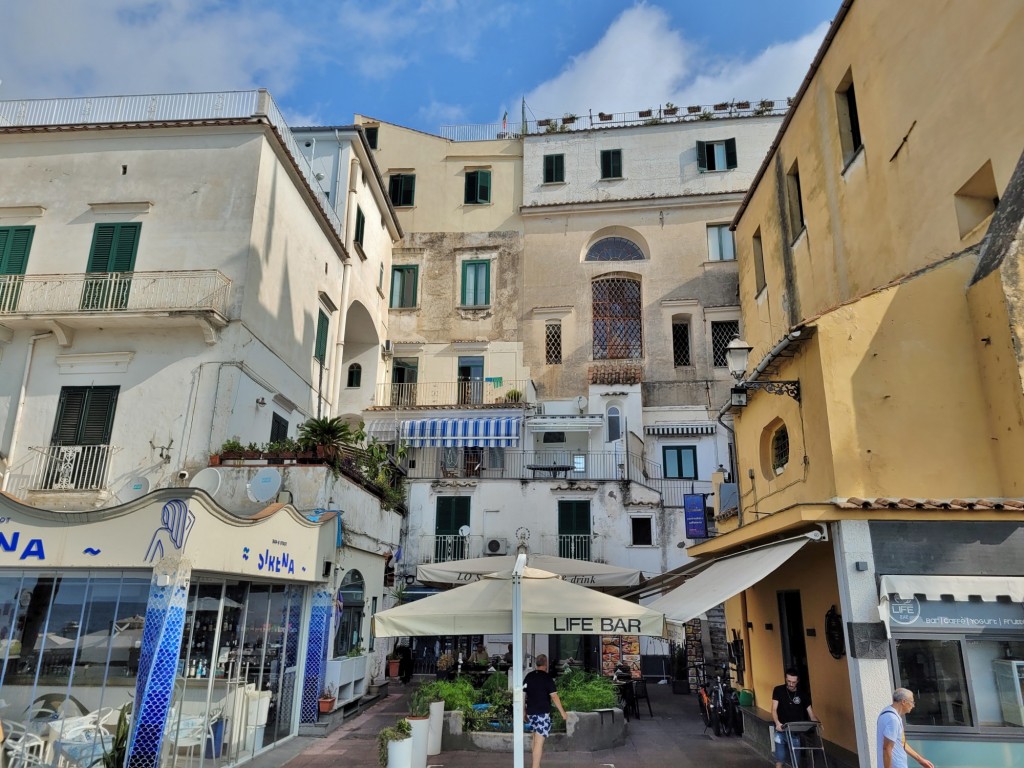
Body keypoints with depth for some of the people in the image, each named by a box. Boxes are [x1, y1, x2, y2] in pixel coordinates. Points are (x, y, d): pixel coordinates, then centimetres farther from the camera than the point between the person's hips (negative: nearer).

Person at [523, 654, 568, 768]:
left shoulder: (528, 677, 8)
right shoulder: (547, 678, -10)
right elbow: (554, 696, -13)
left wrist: (524, 712, 21)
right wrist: (562, 712, -7)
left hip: (530, 712, 6)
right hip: (543, 713, -6)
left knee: (536, 736, 22)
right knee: (539, 741, -6)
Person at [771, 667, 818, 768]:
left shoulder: (803, 694, 5)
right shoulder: (778, 690, -2)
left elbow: (810, 712, 3)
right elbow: (774, 709, -6)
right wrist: (777, 723, -24)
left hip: (796, 731, 2)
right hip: (781, 730, -2)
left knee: (796, 759, 3)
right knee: (779, 759, -3)